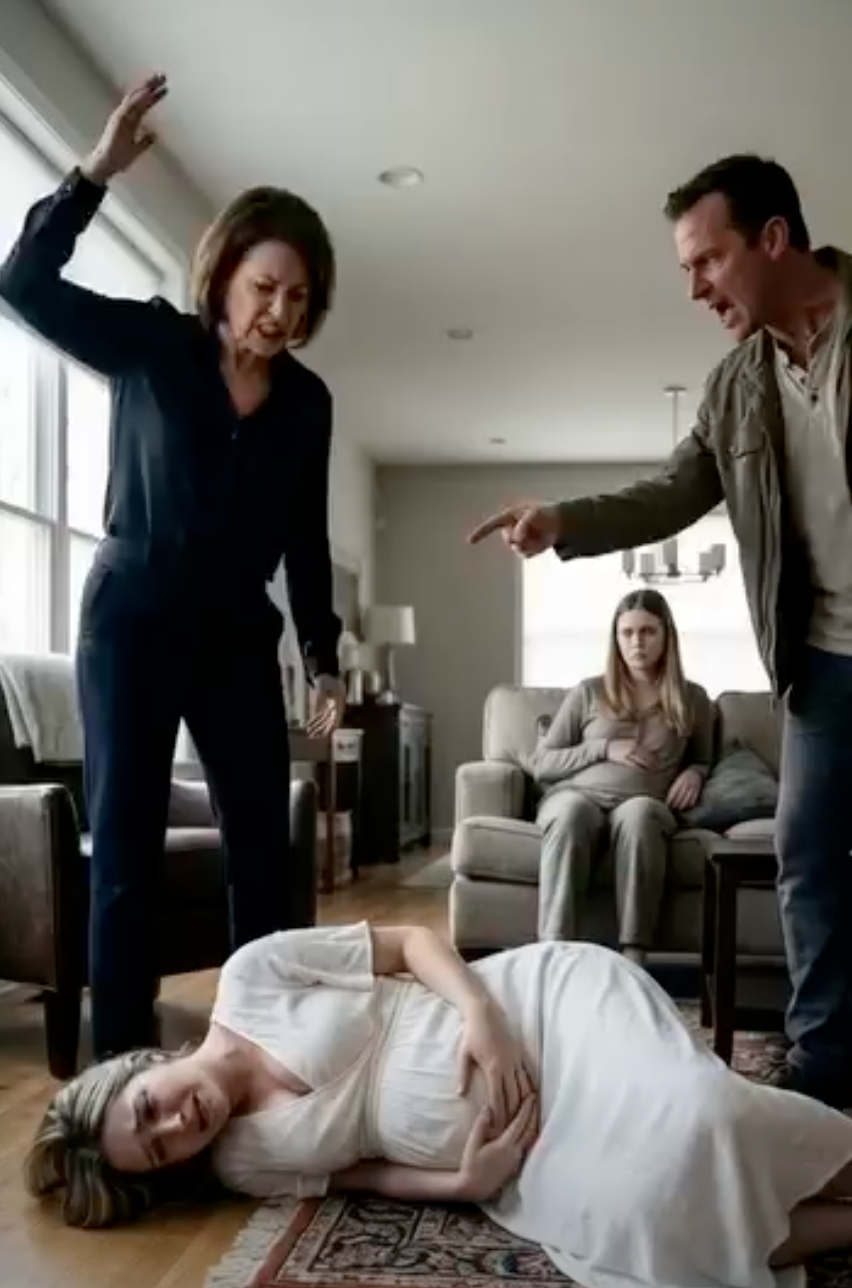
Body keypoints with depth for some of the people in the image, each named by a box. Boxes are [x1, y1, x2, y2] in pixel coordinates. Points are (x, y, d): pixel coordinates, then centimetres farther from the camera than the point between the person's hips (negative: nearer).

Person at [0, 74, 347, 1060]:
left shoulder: (308, 402, 3)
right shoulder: (149, 343, -4)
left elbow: (306, 543, 8)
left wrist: (324, 661, 6)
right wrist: (97, 172, -24)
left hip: (238, 635, 4)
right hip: (130, 620, -3)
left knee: (263, 847, 4)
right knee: (125, 844, -1)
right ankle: (121, 1061, 7)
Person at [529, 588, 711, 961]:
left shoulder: (692, 699, 17)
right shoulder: (588, 693, 15)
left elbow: (705, 760, 30)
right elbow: (539, 764, 13)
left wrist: (695, 773, 5)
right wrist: (604, 749, -1)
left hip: (643, 806, 0)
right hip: (576, 795, 0)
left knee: (638, 813, -39)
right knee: (571, 814, -39)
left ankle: (633, 956, -44)